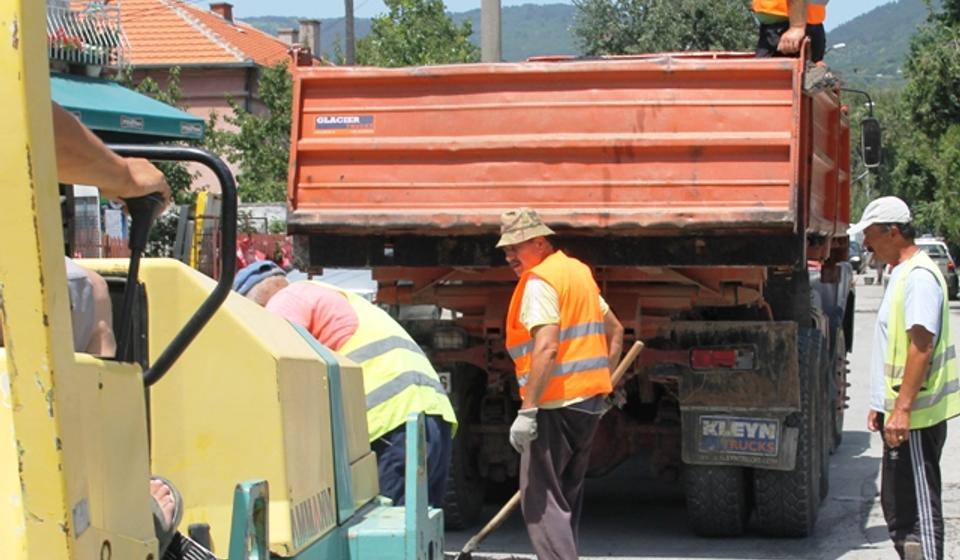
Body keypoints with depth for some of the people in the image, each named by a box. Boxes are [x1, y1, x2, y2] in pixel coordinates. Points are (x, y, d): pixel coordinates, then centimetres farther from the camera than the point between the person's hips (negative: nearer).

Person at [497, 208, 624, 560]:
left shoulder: (539, 282, -12)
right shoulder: (578, 271, 16)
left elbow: (547, 348, -24)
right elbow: (615, 330, 24)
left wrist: (526, 411, -25)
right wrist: (600, 380, 25)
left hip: (556, 406, -9)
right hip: (590, 400, 9)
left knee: (539, 498, -8)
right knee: (567, 495, 18)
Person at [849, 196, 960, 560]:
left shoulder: (919, 276, -16)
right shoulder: (901, 274, 16)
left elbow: (921, 345, -24)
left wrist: (902, 408, -26)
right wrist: (881, 404, 23)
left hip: (914, 415, -11)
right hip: (898, 411, 11)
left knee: (919, 506, -7)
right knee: (897, 503, 17)